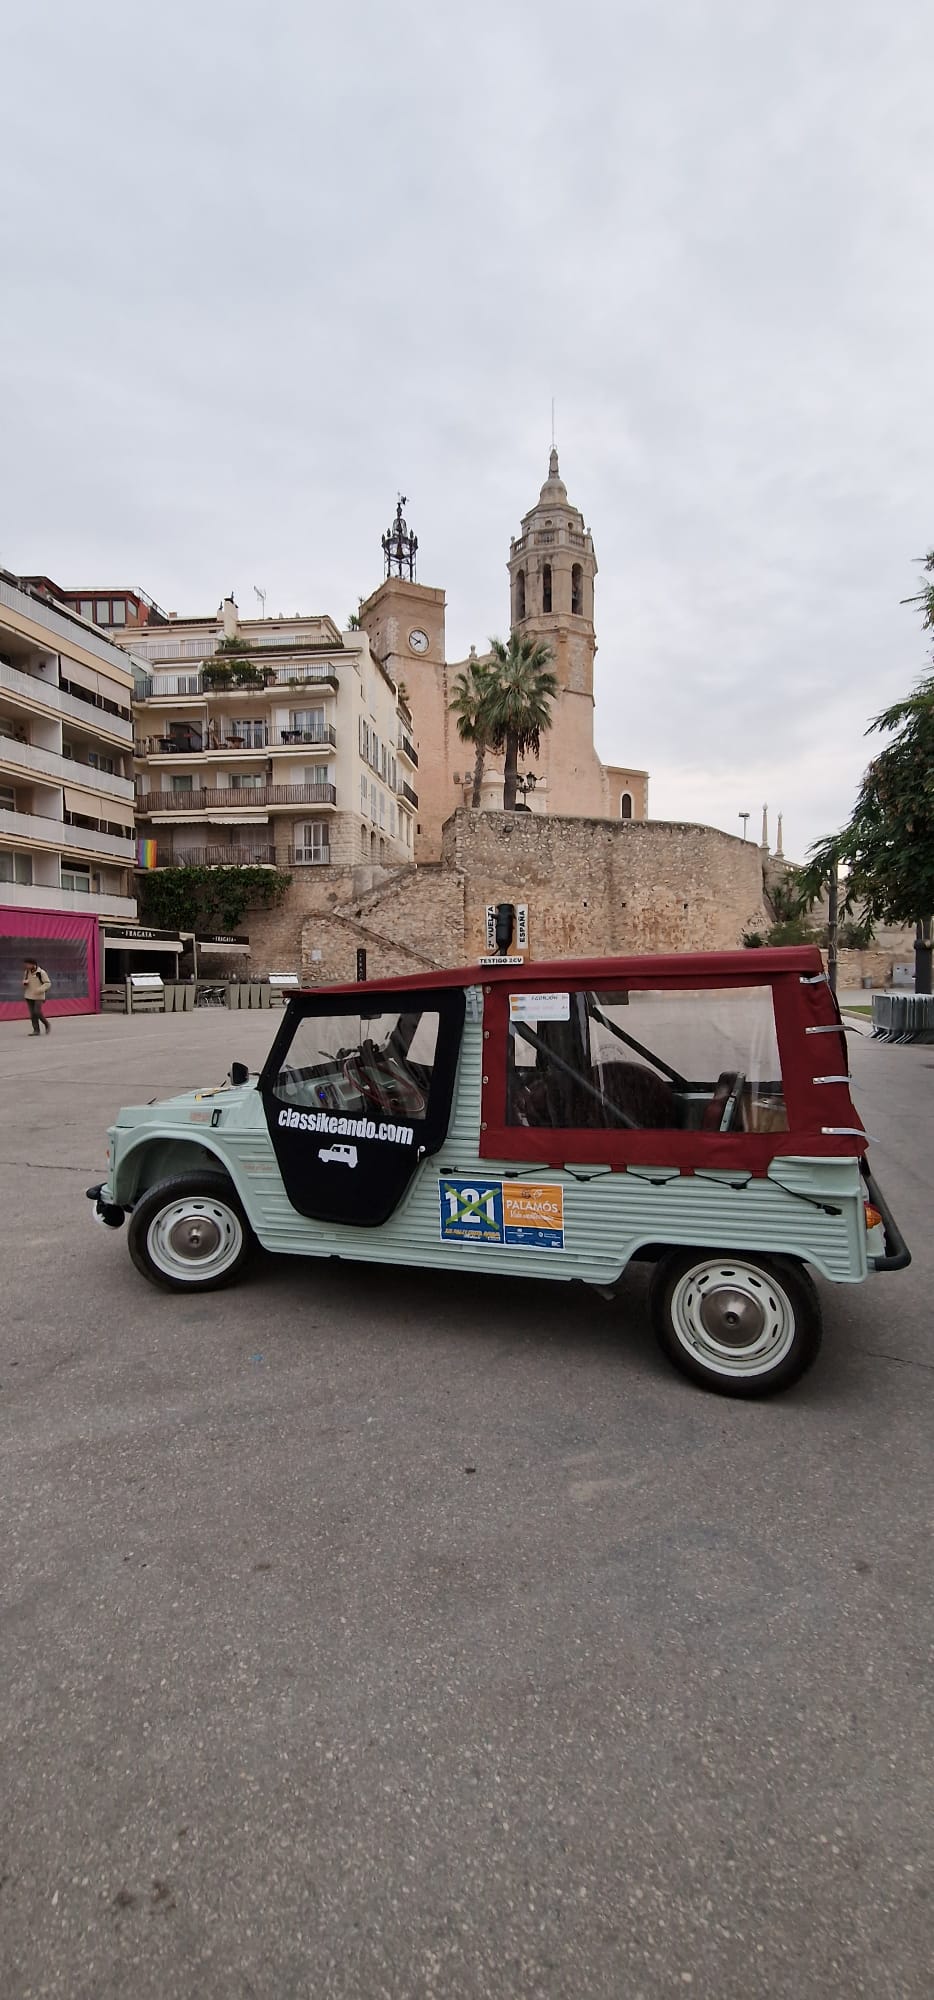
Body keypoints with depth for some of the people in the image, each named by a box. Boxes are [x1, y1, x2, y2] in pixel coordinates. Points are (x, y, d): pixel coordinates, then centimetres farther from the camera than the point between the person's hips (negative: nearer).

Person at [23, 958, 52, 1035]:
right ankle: (36, 1030, 6)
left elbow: (48, 983, -11)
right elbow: (24, 982, 19)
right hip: (29, 996, 5)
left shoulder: (41, 972, -11)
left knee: (37, 1012, -14)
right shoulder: (26, 972, 6)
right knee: (32, 1013, 2)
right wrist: (25, 982, -6)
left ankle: (46, 1025, 7)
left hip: (39, 996, -5)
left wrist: (39, 989, -24)